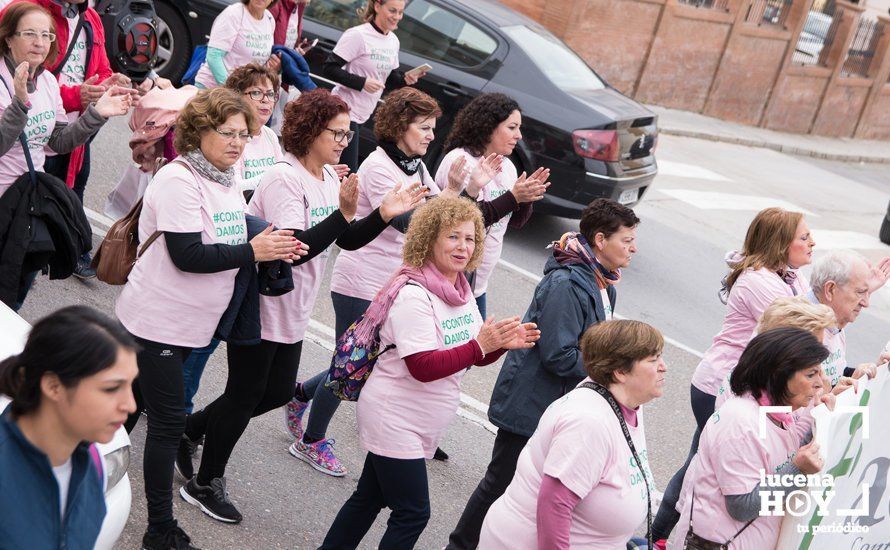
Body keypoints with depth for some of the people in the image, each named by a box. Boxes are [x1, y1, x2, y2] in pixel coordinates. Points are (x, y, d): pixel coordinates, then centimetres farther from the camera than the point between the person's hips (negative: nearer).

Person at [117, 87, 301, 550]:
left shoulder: (227, 181, 9)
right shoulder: (179, 180, -19)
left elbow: (228, 242, 13)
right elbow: (187, 256, -26)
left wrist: (273, 248, -6)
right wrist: (253, 251, -21)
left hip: (190, 322, 8)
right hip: (157, 320, -8)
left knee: (130, 407, 20)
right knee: (168, 421, -4)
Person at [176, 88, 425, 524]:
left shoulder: (329, 178, 5)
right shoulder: (284, 178, -21)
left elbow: (348, 240, 7)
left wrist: (384, 215, -8)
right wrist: (343, 212, -36)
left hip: (293, 312, 9)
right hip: (262, 306, -9)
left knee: (277, 393, 17)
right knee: (245, 396, 3)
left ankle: (189, 428, 35)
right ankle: (204, 485, 21)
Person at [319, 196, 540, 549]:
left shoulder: (460, 290, 6)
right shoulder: (414, 295, -22)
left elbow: (473, 355, 10)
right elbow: (423, 367, -28)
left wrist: (502, 343, -10)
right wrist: (480, 345, -33)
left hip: (420, 425, 9)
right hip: (394, 422, -9)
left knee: (370, 497, 19)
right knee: (413, 513, -5)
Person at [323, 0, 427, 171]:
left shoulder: (393, 41, 9)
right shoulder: (358, 35, -14)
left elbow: (391, 79, 18)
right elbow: (329, 69, -16)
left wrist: (406, 79, -4)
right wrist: (362, 82, -23)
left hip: (362, 116, 8)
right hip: (345, 112, -8)